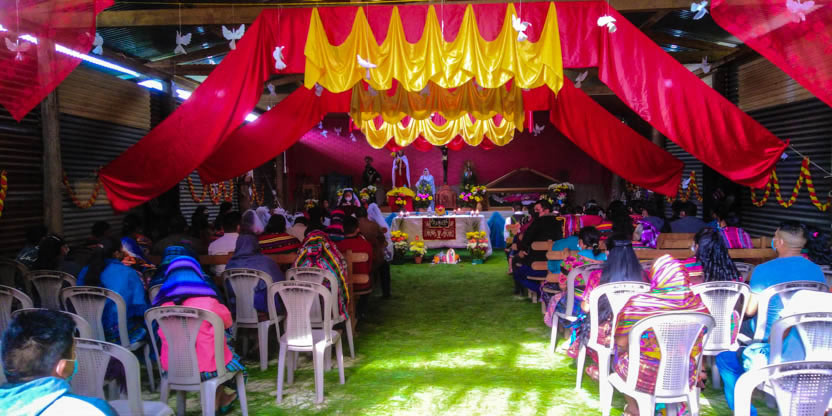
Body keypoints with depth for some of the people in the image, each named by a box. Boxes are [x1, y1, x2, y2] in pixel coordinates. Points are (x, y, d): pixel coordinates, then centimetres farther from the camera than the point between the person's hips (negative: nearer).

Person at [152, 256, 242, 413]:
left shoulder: (162, 305, -3)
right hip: (205, 367, -4)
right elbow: (228, 322, 7)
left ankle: (221, 398, 37)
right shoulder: (207, 301, -12)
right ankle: (216, 400, 40)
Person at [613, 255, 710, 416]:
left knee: (620, 356, 26)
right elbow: (697, 346, 6)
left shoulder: (637, 303, -20)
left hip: (647, 377, -4)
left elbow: (621, 344, -13)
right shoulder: (698, 304, -8)